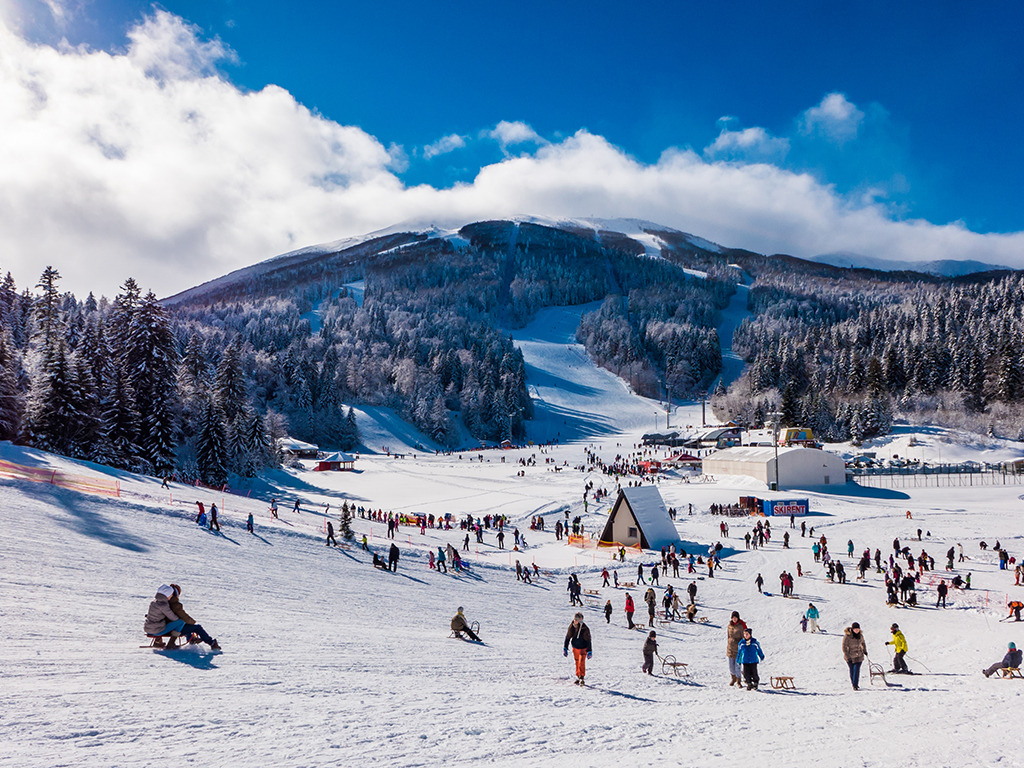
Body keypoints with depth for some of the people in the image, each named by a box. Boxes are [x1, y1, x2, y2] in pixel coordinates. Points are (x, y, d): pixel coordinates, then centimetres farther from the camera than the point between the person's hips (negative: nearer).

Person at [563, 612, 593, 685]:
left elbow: (588, 640, -10)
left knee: (581, 663, -17)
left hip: (583, 648, -4)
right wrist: (565, 648, 3)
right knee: (577, 663, 11)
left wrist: (589, 651, -10)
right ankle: (578, 677, 22)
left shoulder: (585, 629, -18)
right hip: (575, 648, 4)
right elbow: (567, 638, 5)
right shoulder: (571, 627, -7)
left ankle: (582, 677, -12)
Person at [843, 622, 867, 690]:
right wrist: (847, 657, -15)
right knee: (852, 671, 7)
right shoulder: (847, 636, -16)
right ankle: (854, 684, 23)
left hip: (859, 656, 3)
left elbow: (863, 643, 21)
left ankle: (855, 685, -1)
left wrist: (865, 651, 16)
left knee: (857, 670, -8)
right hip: (850, 657, -3)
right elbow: (844, 647, -12)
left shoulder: (860, 635, -1)